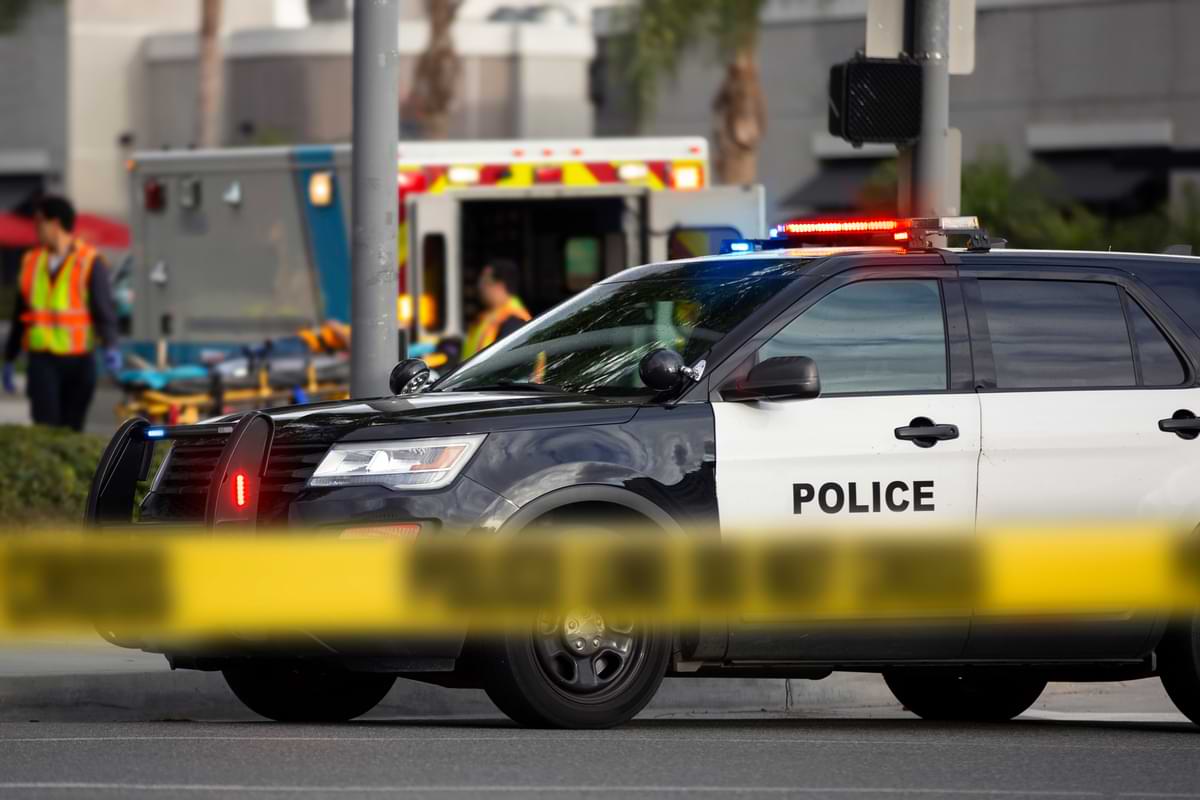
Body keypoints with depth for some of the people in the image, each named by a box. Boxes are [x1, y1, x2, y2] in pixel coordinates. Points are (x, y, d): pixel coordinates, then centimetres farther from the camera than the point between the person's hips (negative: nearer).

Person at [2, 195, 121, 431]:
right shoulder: (32, 262, 11)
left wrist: (110, 346, -29)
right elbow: (20, 315, 18)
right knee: (46, 428, -13)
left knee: (71, 428, 6)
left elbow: (104, 309, -11)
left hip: (78, 360, -2)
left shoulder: (89, 262, -3)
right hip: (42, 359, 2)